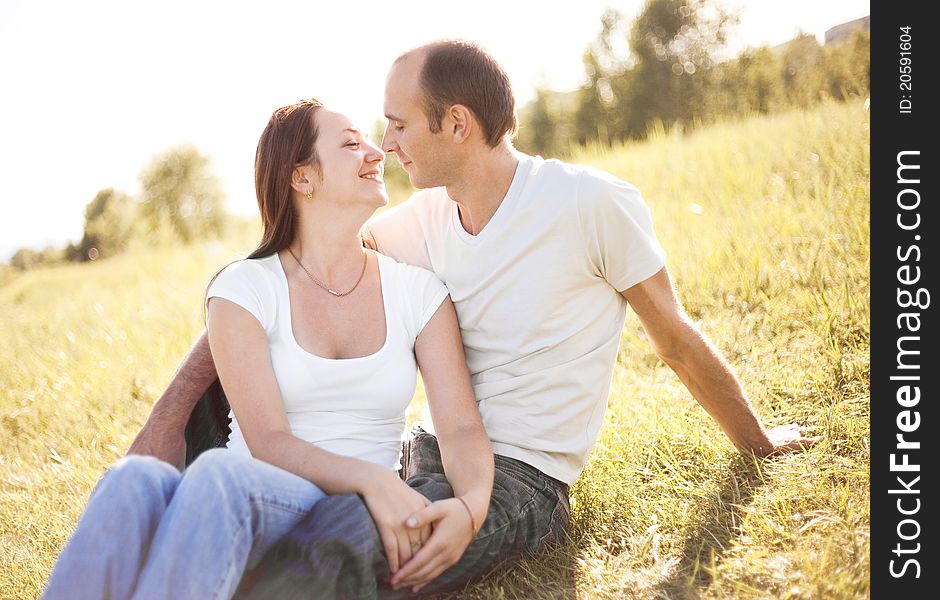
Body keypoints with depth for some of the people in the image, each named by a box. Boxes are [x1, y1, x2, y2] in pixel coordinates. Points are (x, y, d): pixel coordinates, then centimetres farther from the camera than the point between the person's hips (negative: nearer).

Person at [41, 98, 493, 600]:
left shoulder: (418, 292, 9)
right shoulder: (244, 289, 3)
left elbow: (462, 428, -1)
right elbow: (268, 443, -8)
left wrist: (470, 505, -24)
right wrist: (370, 478, -27)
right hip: (244, 505, 0)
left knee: (221, 476, -35)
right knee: (135, 481, -36)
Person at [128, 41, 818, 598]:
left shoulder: (594, 203, -14)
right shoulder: (424, 220, 2)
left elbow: (679, 343, -2)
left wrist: (759, 442, 12)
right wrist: (170, 412, -8)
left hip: (521, 479, -6)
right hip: (432, 453, 6)